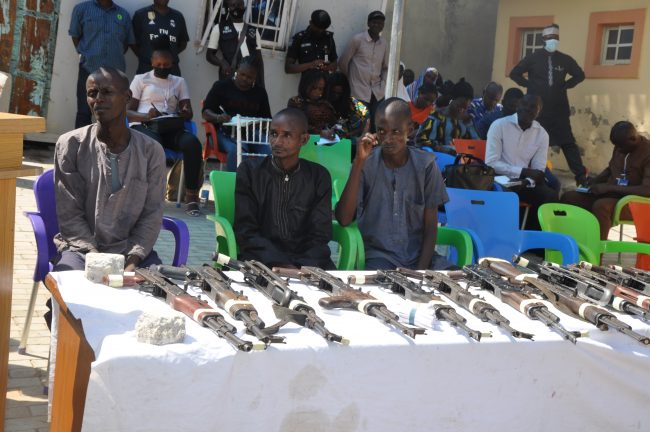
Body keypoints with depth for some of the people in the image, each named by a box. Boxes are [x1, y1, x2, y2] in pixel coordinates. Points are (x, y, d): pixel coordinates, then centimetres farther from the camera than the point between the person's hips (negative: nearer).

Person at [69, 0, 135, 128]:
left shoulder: (123, 14, 11)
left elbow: (128, 42, 17)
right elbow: (75, 36, 8)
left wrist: (116, 57, 6)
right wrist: (84, 55, 0)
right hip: (88, 68, -2)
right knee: (84, 112, -1)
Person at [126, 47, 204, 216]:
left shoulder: (179, 82, 23)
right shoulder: (141, 79, 16)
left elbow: (189, 113, 14)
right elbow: (128, 112, 7)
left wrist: (183, 114, -13)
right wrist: (146, 116, -15)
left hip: (170, 128, 2)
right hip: (144, 126, -2)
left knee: (192, 143, -32)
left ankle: (191, 195, -28)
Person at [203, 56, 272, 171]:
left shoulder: (260, 92, 17)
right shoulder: (221, 86, 7)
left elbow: (267, 120, 15)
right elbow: (206, 112, 3)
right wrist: (218, 118, -21)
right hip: (227, 133, -3)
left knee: (270, 152, -27)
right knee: (237, 150, -36)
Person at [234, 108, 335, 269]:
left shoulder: (319, 176, 7)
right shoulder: (249, 171, 3)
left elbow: (320, 234, 3)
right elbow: (246, 231, -2)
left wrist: (303, 267, -18)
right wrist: (280, 265, -17)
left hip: (307, 260, 2)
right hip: (261, 258, -2)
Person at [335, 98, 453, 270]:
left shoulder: (426, 164, -2)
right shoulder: (366, 163, -5)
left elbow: (430, 226, 1)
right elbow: (344, 219, -16)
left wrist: (421, 270, -13)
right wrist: (358, 162, -20)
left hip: (419, 254, 3)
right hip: (378, 254, -2)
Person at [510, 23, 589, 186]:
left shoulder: (565, 59, 6)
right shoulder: (533, 58, 1)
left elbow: (580, 75, 17)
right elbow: (514, 73, 5)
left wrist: (565, 85, 3)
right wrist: (529, 85, -5)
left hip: (559, 110, 1)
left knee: (568, 142, -2)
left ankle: (581, 176, -2)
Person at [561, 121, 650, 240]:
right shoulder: (620, 146, 6)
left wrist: (609, 187, -27)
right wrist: (594, 181, 4)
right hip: (611, 194, 8)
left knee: (601, 205, -37)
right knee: (568, 197, -10)